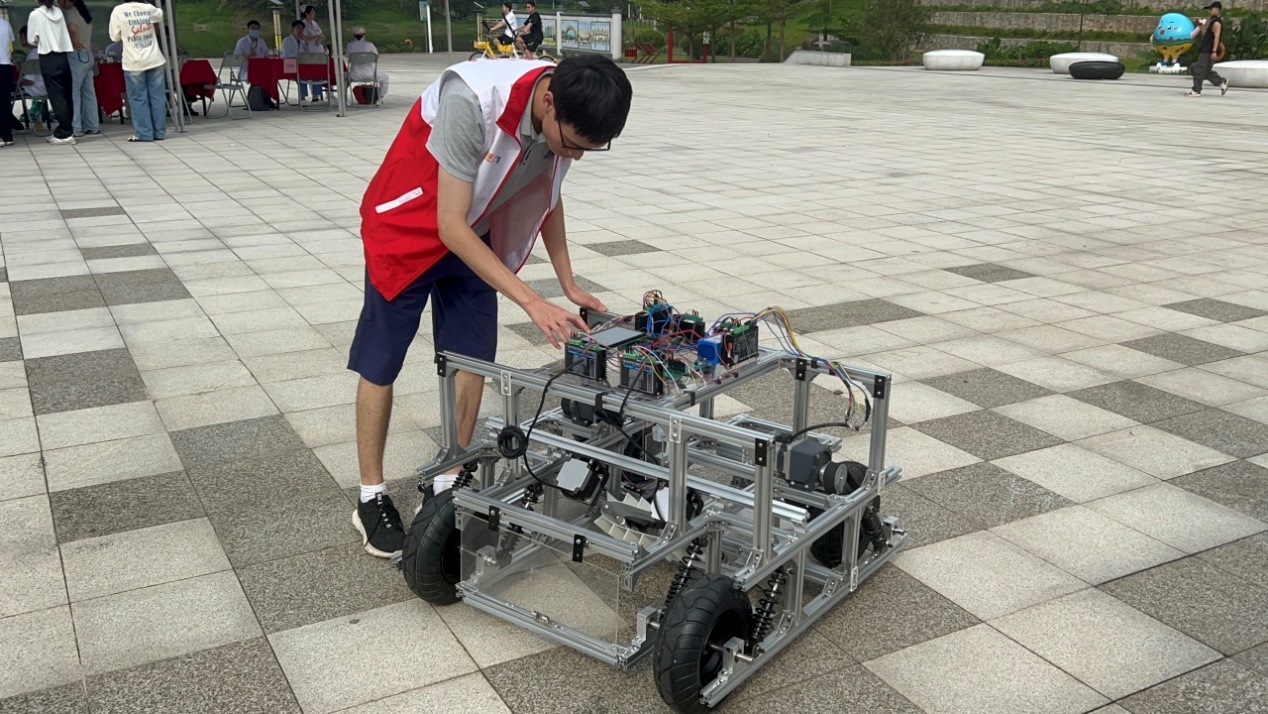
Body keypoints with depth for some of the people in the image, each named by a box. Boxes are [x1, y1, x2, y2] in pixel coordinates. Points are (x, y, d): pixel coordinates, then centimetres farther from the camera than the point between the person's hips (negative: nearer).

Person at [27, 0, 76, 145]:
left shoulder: (36, 14, -5)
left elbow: (31, 39, 1)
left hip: (48, 59, -4)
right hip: (63, 57, 4)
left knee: (56, 97, -4)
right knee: (66, 96, 7)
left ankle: (65, 134, -6)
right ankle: (64, 131, 13)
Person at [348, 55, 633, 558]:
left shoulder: (566, 115, -17)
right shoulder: (472, 101, -38)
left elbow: (547, 194, 2)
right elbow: (450, 226, -33)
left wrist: (569, 285, -4)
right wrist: (531, 302, -36)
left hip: (473, 235, 6)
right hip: (406, 230, -5)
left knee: (472, 360, 4)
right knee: (380, 364, 2)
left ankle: (449, 487, 19)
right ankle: (371, 499, 16)